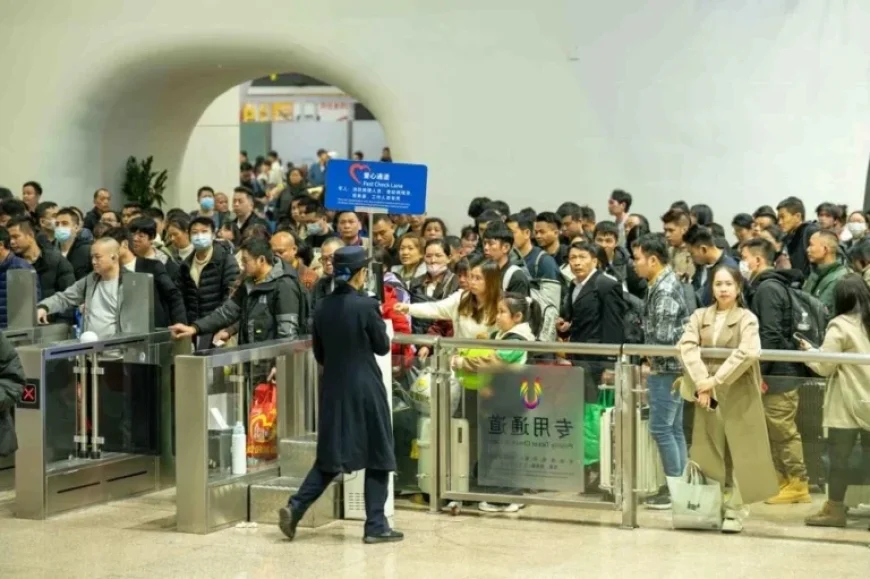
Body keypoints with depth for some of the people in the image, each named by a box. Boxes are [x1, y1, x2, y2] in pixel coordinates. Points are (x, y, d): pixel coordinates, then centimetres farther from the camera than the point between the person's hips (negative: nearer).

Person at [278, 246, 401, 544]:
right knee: (377, 456, 6)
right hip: (365, 388, -5)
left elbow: (319, 354, 10)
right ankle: (375, 525, 6)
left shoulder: (322, 308, 2)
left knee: (331, 456, 14)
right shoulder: (366, 305, -14)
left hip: (333, 389, 5)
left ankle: (295, 507, -1)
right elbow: (383, 347, -4)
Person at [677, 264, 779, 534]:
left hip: (738, 396, -3)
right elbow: (686, 346, -7)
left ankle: (734, 511, 2)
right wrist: (701, 383, -21)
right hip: (707, 394, 3)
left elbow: (747, 353, -18)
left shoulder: (747, 319, -1)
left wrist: (717, 380, -22)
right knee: (711, 453, 5)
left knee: (737, 453, -2)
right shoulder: (700, 316, 9)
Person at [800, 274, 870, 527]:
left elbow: (824, 366, -9)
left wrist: (809, 351, 8)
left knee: (839, 455, 3)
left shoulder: (840, 326, -9)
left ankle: (835, 509, 8)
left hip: (847, 404, -5)